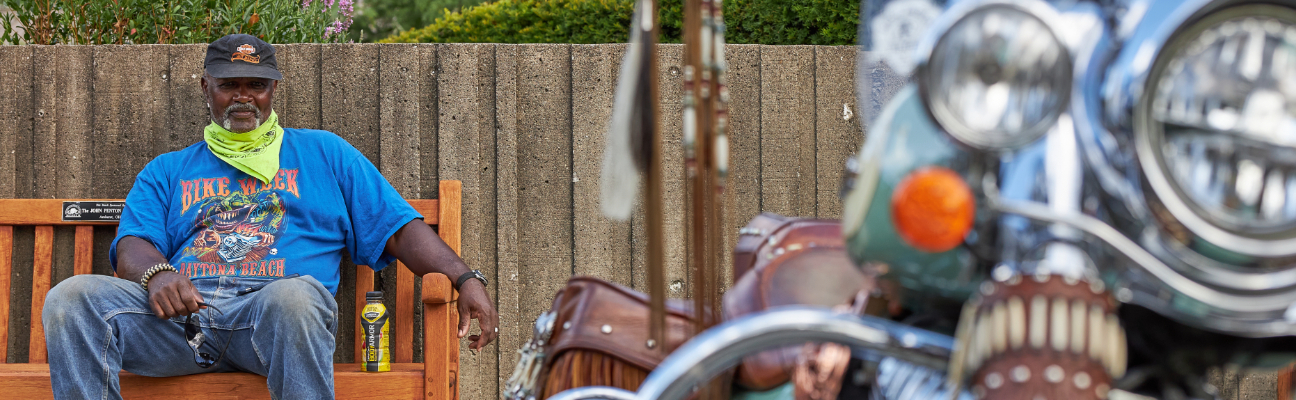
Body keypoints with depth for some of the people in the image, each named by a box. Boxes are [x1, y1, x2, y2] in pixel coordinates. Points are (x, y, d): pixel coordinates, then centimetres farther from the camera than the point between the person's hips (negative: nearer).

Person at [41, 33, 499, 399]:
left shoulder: (323, 153, 26)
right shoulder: (166, 172, 28)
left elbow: (400, 230, 18)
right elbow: (131, 248, 12)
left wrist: (465, 279, 1)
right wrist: (156, 274, -14)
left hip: (270, 314, -2)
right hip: (181, 312, 2)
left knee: (294, 296, -41)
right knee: (71, 298, -26)